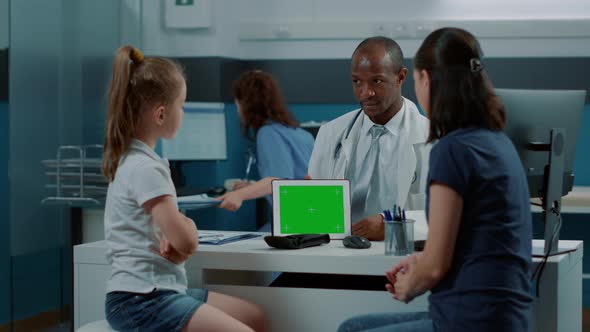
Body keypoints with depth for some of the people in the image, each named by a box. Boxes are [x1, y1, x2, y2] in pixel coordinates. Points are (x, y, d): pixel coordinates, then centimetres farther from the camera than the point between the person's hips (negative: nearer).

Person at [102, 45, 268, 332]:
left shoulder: (132, 160, 12)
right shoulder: (145, 169, -18)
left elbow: (181, 243, 15)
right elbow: (188, 242, -19)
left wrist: (176, 242, -8)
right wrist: (187, 225, 3)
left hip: (159, 290, 10)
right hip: (140, 300, -10)